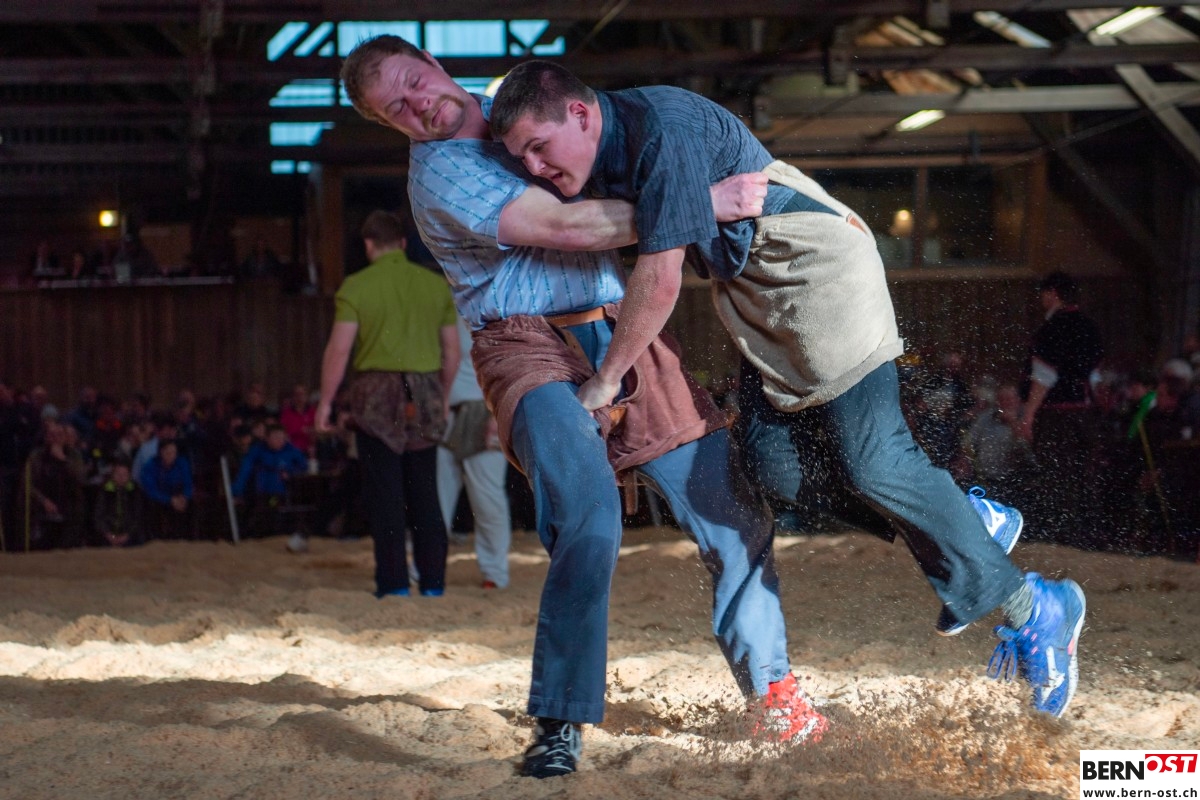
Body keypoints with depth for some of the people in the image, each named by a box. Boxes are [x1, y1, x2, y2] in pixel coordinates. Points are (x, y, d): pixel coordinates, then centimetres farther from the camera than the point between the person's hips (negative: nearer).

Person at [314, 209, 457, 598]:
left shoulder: (356, 286, -4)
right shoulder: (436, 285, 7)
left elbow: (339, 349, -9)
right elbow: (452, 351, 10)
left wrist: (325, 402, -1)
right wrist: (441, 398, 22)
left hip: (378, 394, -3)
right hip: (424, 394, 3)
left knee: (384, 492, 1)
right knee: (424, 491, 8)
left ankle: (394, 581, -1)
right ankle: (433, 581, 6)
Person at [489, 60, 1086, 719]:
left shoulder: (661, 128, -23)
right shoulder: (600, 158, 5)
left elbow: (660, 277, -22)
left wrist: (605, 381, -13)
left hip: (818, 265, -9)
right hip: (755, 290, 9)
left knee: (869, 457, -17)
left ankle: (1029, 607, -9)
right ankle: (965, 519, 8)